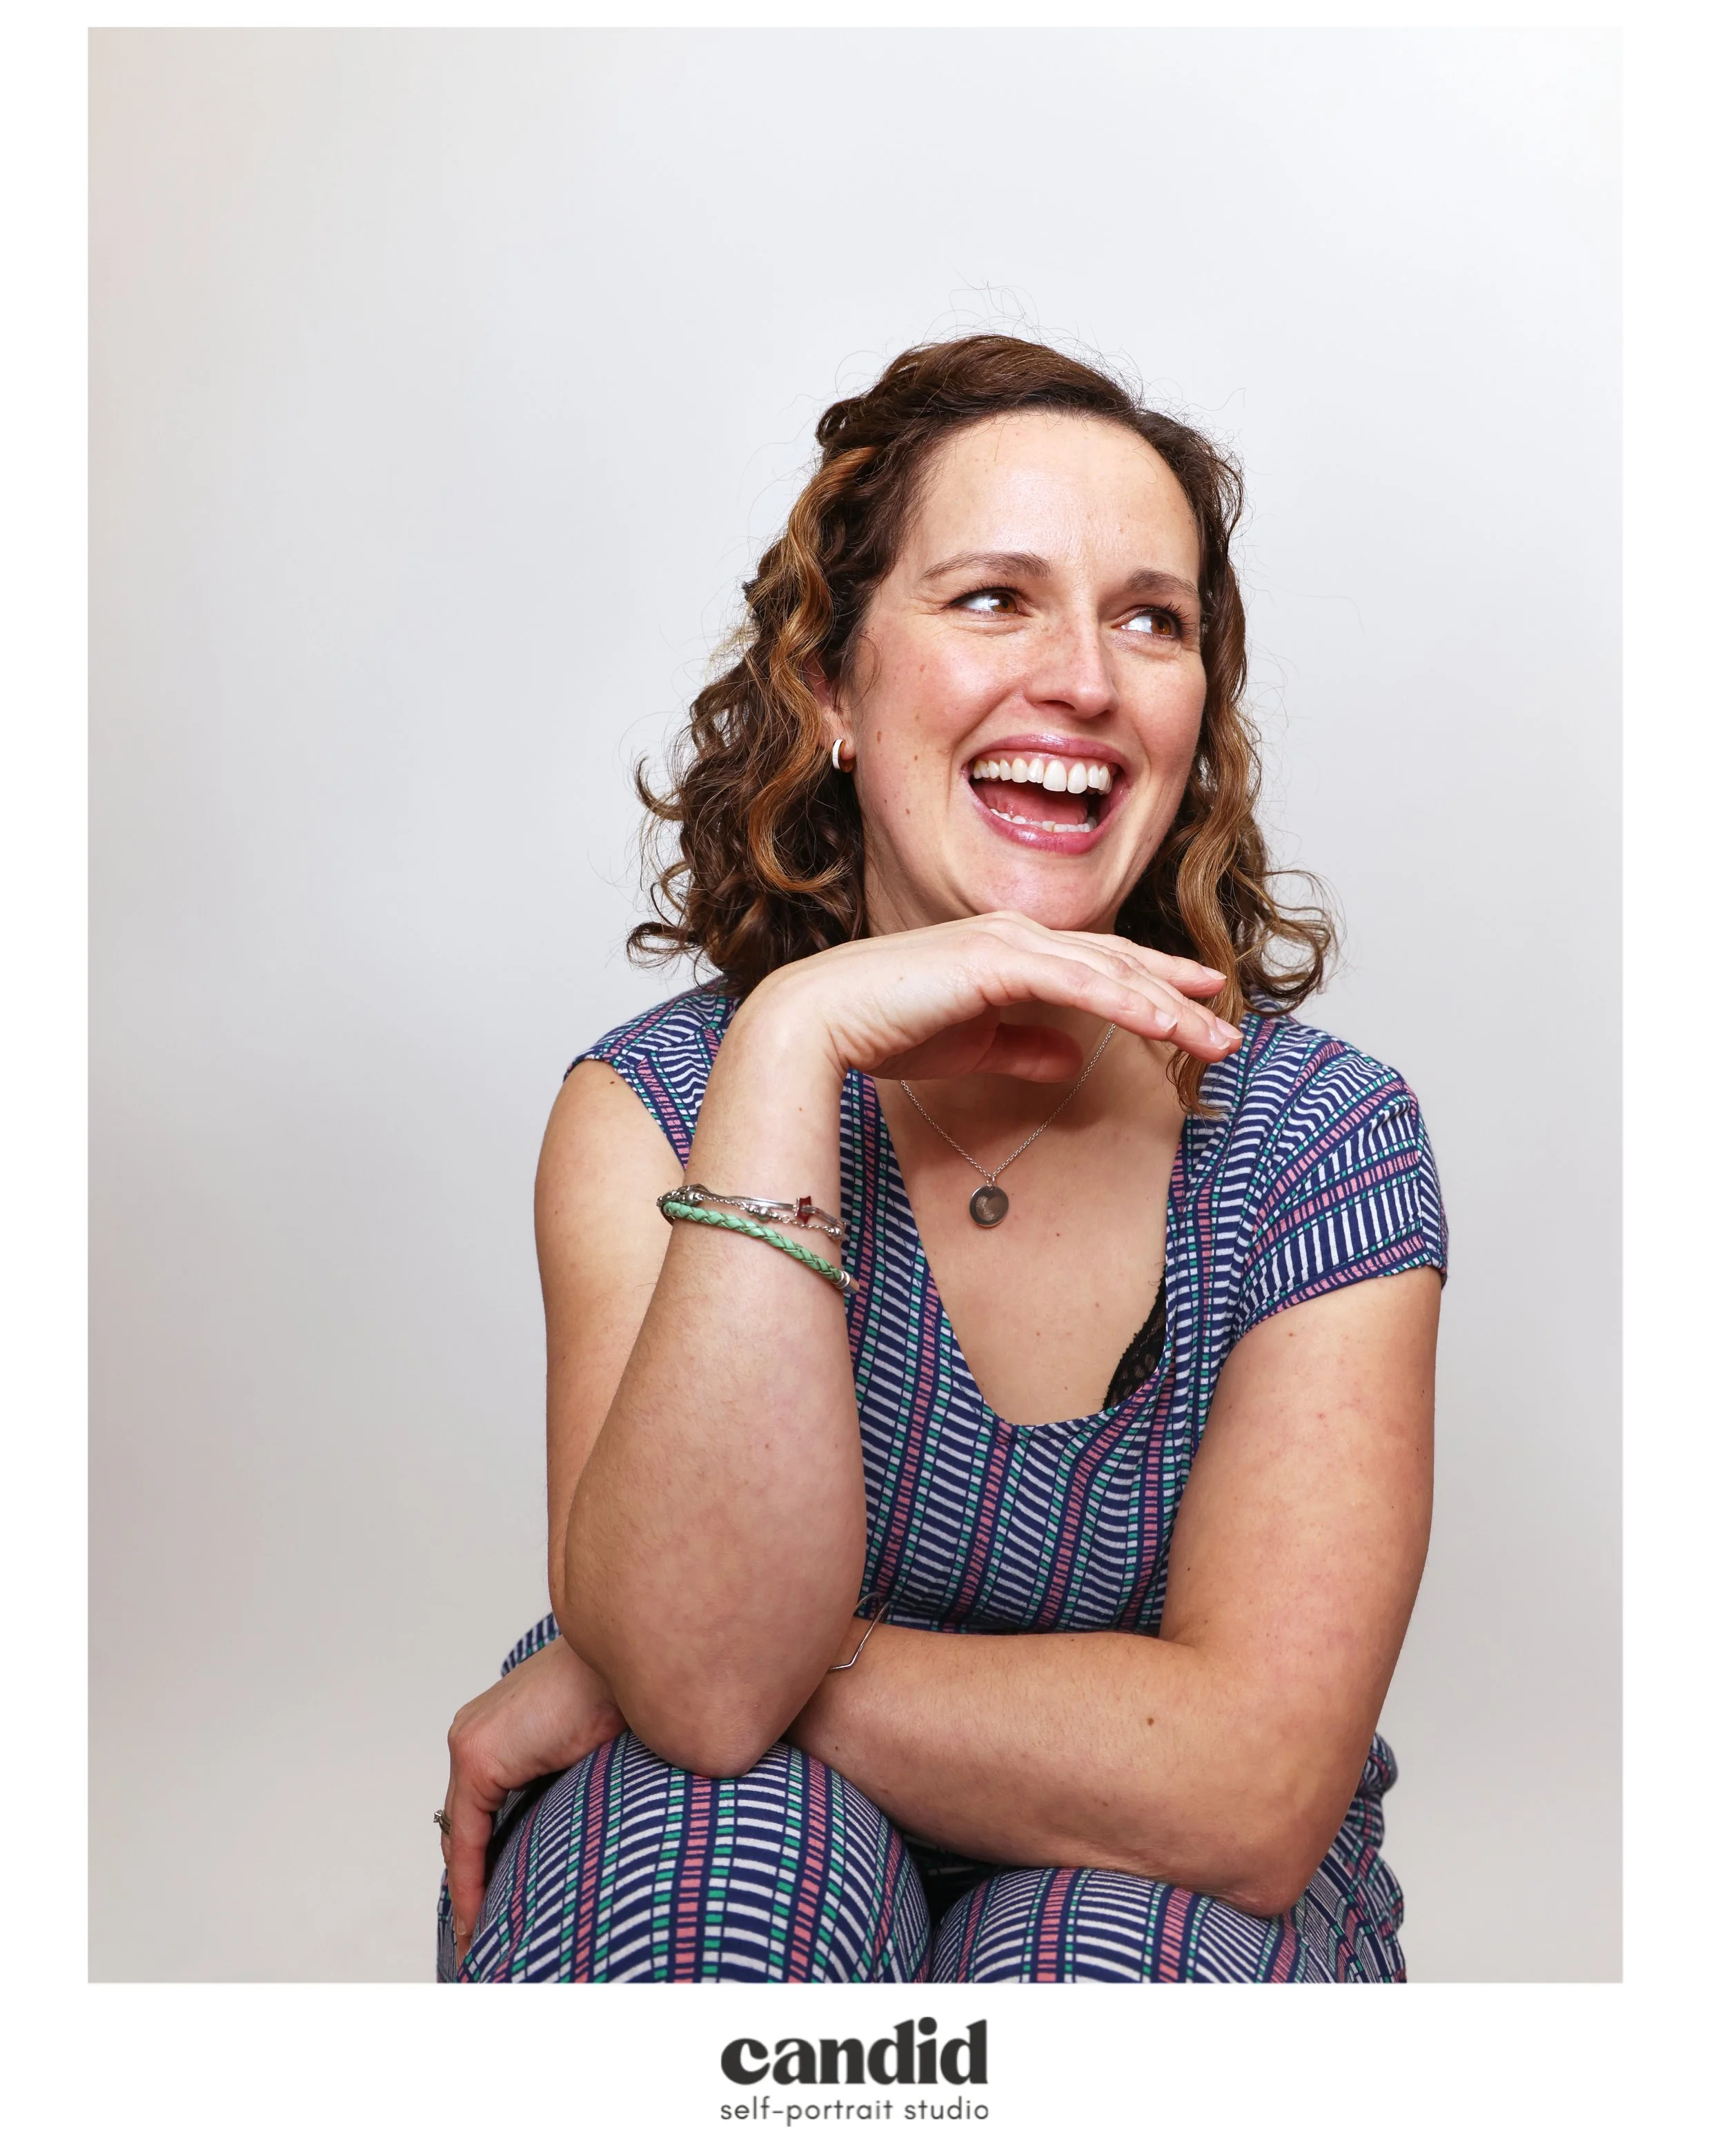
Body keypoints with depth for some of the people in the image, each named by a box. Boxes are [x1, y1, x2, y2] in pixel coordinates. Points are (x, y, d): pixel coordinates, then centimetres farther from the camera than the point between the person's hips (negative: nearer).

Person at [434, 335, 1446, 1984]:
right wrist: (791, 1044, -30)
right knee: (720, 1830, -32)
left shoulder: (1318, 1138, -13)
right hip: (699, 1907, 0)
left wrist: (613, 1677, -21)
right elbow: (702, 1672, -26)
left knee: (1114, 1943, -31)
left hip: (1171, 1921, 2)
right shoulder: (652, 1105, -12)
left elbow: (1252, 1794, -22)